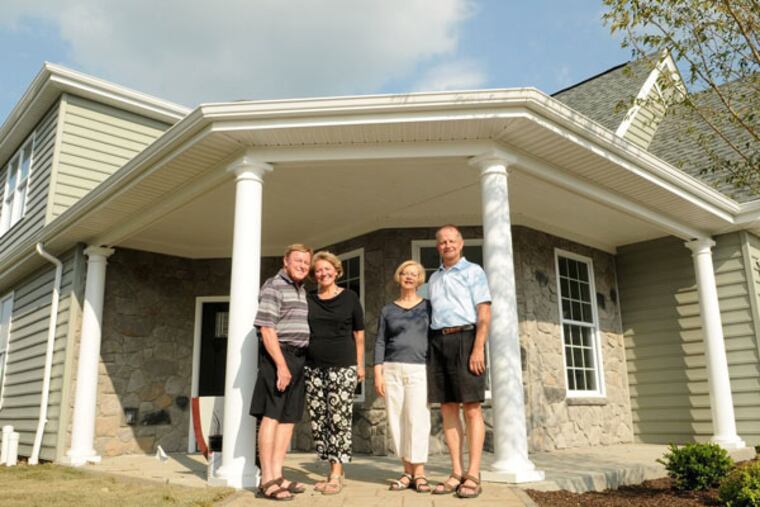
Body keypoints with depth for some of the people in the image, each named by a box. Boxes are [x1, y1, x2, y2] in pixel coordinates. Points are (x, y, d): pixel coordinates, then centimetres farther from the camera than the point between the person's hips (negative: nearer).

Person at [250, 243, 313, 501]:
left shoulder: (302, 290, 19)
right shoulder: (273, 287, -7)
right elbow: (266, 329, -15)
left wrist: (296, 363, 17)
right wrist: (281, 364, -21)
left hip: (298, 357, 9)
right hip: (277, 355, -8)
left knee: (289, 418, 7)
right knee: (271, 415, -8)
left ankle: (277, 475, 12)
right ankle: (267, 481, -7)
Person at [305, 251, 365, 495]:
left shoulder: (350, 297, 4)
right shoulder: (308, 299, 10)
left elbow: (359, 333, 7)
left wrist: (360, 364, 4)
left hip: (343, 367, -3)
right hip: (313, 367, 3)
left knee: (339, 419, -7)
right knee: (318, 421, 3)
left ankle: (336, 474, 0)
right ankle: (334, 471, 14)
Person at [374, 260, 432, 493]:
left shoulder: (428, 306, 9)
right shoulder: (387, 310, 12)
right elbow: (380, 343, 9)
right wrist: (378, 373, 0)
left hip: (419, 369, -2)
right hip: (392, 369, 2)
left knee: (417, 419, -9)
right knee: (397, 420, 0)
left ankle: (419, 472, -1)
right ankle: (408, 471, 8)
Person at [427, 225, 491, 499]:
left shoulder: (473, 271, 5)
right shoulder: (434, 278, 21)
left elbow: (484, 314, -4)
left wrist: (478, 348, -15)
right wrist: (430, 348, 9)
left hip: (464, 338, -5)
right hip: (438, 342, 6)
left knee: (471, 408, -5)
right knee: (447, 408, 4)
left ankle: (473, 475, -4)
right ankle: (457, 472, 9)